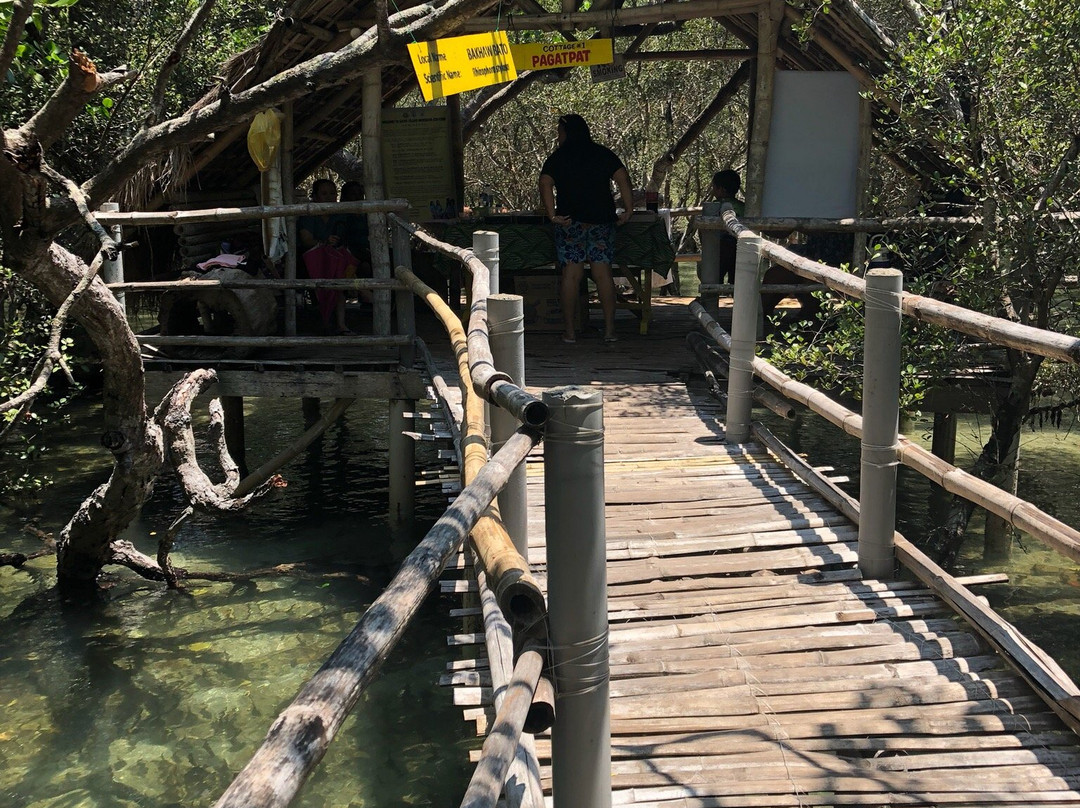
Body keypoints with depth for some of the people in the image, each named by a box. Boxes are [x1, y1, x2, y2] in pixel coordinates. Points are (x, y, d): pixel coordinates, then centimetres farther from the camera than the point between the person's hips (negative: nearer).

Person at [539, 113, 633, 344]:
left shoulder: (557, 157, 3)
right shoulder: (604, 154, 8)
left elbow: (545, 183, -12)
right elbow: (623, 179, -3)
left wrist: (552, 215, -13)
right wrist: (628, 210, -1)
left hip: (570, 221, -1)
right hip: (602, 221, 2)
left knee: (571, 275, -1)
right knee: (603, 274, 2)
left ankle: (569, 331, -1)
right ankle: (610, 329, 1)